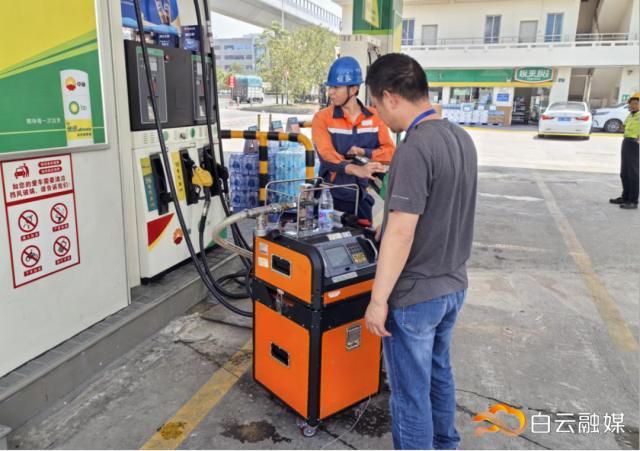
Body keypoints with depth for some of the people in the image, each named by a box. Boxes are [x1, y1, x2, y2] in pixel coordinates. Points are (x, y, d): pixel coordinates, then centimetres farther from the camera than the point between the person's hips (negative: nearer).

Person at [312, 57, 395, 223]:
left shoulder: (375, 118, 3)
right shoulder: (322, 118, -6)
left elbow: (391, 153, -1)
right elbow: (326, 154, -22)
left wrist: (363, 152, -17)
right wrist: (356, 169, -38)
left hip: (361, 196, 3)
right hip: (331, 196, -2)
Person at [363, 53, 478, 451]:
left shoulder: (415, 149, -24)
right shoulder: (462, 139, 4)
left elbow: (401, 232, -26)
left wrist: (378, 300, -18)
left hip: (415, 297, -9)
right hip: (454, 286, 9)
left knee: (411, 392, 9)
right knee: (439, 373, 26)